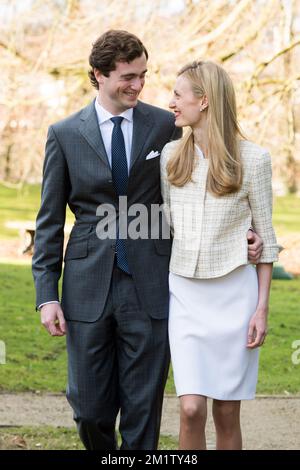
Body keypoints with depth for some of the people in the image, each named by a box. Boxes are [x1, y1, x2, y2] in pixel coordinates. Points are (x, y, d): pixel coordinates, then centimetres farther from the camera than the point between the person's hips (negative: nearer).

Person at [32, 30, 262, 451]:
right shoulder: (65, 135, 3)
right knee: (90, 407, 6)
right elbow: (50, 221, 5)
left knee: (143, 408, 3)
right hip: (89, 288, 0)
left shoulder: (166, 126, 3)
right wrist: (47, 295, -2)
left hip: (149, 289, 0)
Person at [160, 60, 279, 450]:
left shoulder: (252, 159, -4)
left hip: (234, 291, -2)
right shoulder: (171, 155, 5)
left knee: (227, 413, 3)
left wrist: (262, 307, -3)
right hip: (184, 291, 2)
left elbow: (265, 237, 0)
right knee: (191, 409, -9)